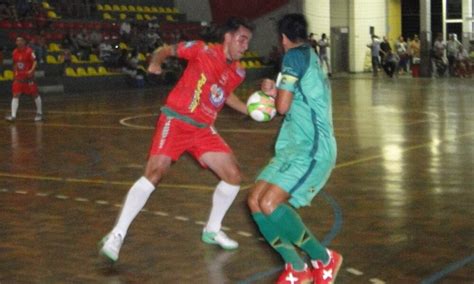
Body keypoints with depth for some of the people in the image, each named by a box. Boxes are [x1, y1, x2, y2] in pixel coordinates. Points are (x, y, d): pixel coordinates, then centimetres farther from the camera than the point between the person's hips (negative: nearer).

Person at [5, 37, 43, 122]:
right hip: (18, 77, 4)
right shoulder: (15, 52, 7)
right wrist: (14, 74, 16)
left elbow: (34, 62, -13)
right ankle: (13, 115, -13)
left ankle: (39, 113, 22)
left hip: (28, 77, -4)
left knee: (35, 94, 7)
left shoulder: (29, 51, -9)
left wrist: (31, 70, -28)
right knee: (15, 95, -8)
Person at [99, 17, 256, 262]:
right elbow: (166, 50, 0)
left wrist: (249, 110, 14)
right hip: (176, 120, -6)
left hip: (203, 129, 6)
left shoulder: (238, 72, 7)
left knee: (233, 175, 0)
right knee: (155, 171, -22)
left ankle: (212, 230, 21)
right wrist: (156, 62, -21)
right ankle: (117, 235, -15)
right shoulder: (202, 51, -10)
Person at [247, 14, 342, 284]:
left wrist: (276, 93, 9)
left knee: (269, 204, -21)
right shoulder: (312, 57, 20)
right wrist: (276, 91, 20)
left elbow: (283, 106, -12)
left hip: (312, 150, -10)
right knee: (255, 201, 2)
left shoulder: (295, 56, -9)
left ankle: (324, 259, -3)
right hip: (296, 147, 10)